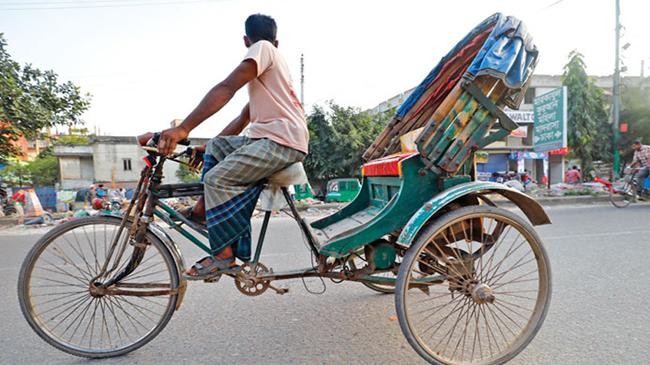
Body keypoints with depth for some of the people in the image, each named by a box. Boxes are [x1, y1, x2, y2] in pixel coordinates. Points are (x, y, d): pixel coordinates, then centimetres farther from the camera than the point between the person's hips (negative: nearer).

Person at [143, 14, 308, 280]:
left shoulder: (262, 49, 1)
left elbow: (226, 89, -16)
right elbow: (243, 119, 27)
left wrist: (183, 129, -23)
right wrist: (206, 147, 26)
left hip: (282, 141, -10)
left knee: (217, 178, -17)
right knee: (217, 146, 16)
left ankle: (224, 256, -10)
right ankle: (206, 204, 13)